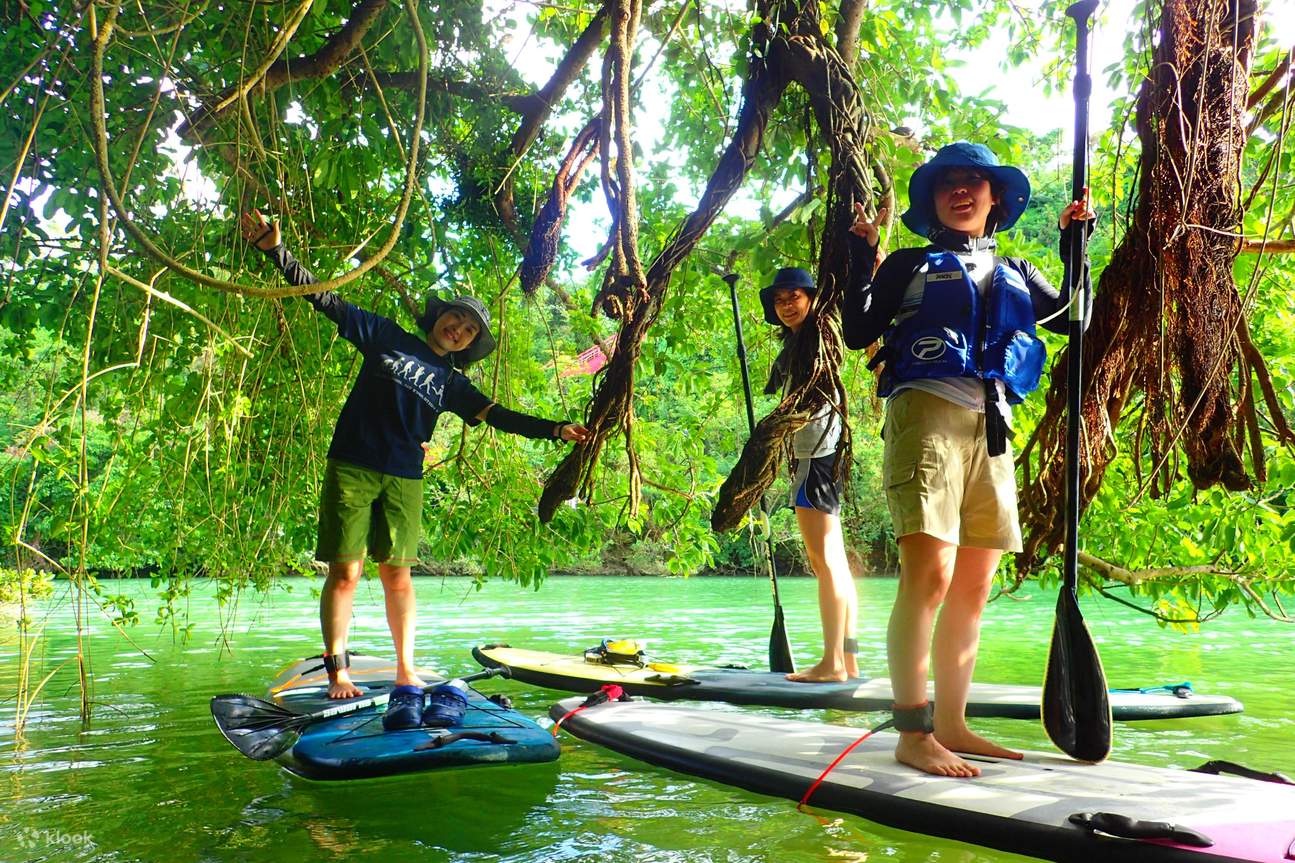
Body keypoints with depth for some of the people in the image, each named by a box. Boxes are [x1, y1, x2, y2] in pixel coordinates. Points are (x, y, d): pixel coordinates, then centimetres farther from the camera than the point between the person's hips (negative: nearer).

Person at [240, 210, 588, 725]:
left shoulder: (452, 383, 14)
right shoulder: (387, 338, 6)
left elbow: (499, 417, 12)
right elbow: (327, 301, 3)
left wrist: (555, 429, 2)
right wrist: (276, 250, -5)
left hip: (405, 480, 3)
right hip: (352, 467, -3)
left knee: (397, 574, 6)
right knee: (345, 571, -6)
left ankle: (405, 671, 13)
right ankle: (337, 673, -2)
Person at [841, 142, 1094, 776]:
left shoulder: (1015, 273, 25)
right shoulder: (910, 266, 11)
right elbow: (857, 332, 3)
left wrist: (1074, 247, 16)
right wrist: (860, 259, -5)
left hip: (992, 429, 6)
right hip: (928, 415, -6)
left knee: (974, 586, 6)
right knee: (929, 574, -18)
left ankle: (952, 725, 14)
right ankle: (912, 734, -13)